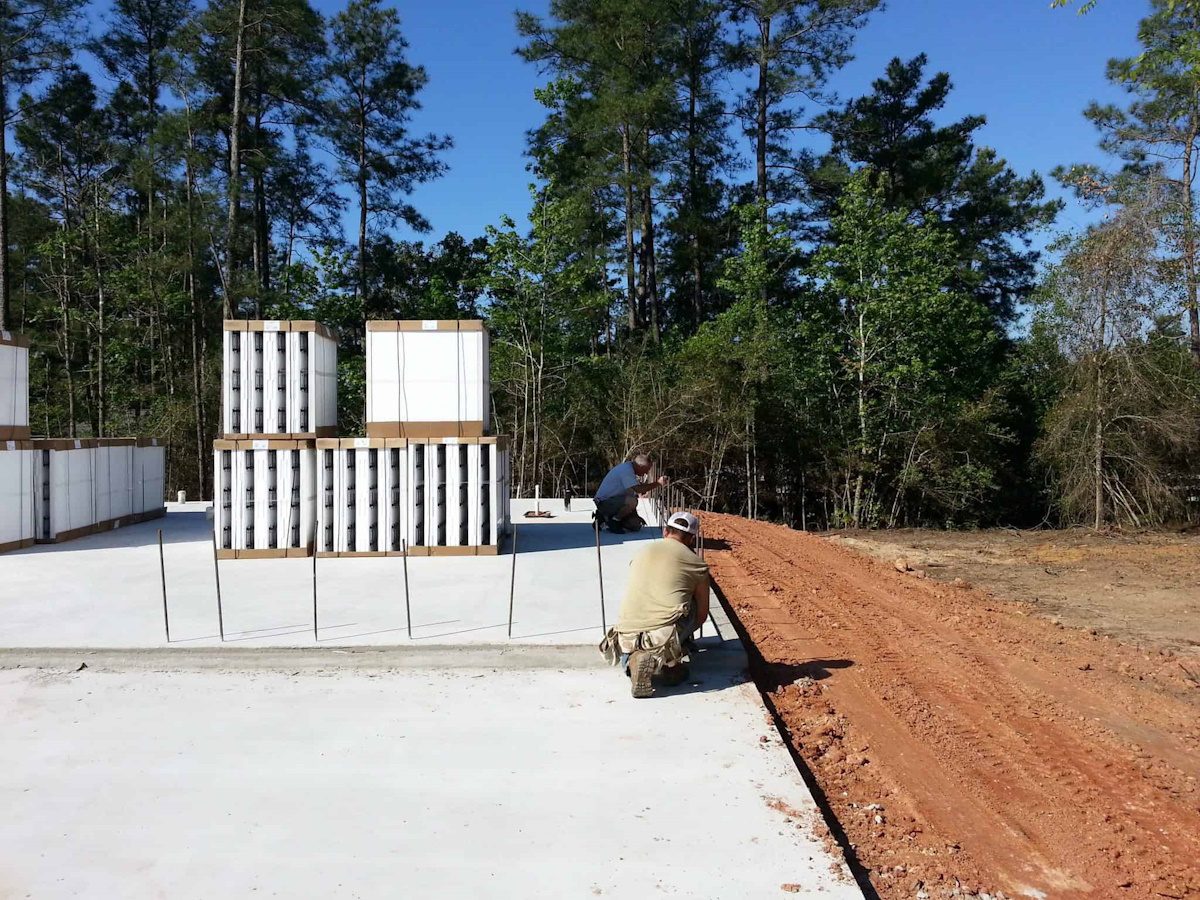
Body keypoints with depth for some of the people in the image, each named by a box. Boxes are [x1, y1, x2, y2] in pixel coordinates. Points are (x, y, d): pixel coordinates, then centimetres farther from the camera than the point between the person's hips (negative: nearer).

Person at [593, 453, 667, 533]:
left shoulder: (629, 467, 9)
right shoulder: (626, 469, -21)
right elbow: (637, 489, -31)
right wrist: (657, 484, -24)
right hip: (605, 502, -10)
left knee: (636, 526, 7)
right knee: (632, 501, -33)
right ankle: (613, 521, -9)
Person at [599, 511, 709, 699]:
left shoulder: (642, 553, 22)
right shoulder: (696, 564, 10)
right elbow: (702, 614, 20)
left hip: (627, 636, 4)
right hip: (666, 634, -3)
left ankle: (634, 660, 5)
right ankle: (671, 663, 16)